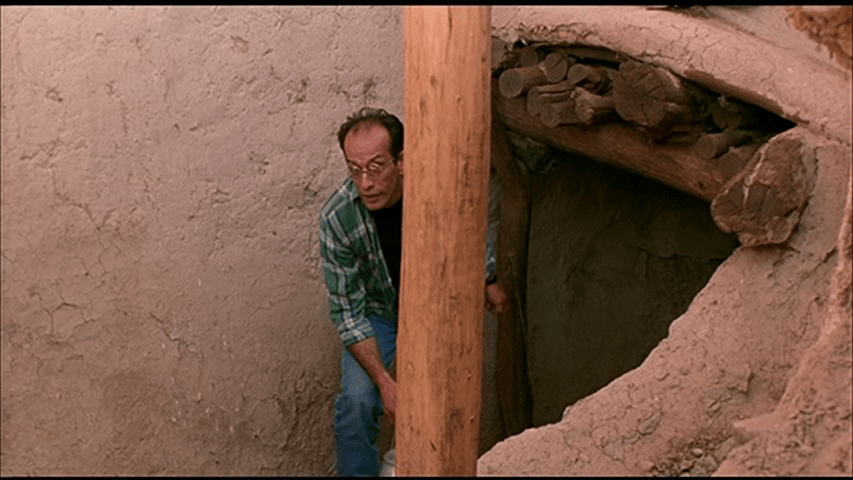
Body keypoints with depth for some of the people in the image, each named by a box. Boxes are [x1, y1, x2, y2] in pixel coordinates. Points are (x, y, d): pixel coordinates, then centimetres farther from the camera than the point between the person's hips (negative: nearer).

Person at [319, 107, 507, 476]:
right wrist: (384, 382, -29)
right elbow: (348, 313, -21)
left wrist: (488, 281, 14)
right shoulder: (337, 218, -29)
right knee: (356, 400, -21)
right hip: (377, 312, -1)